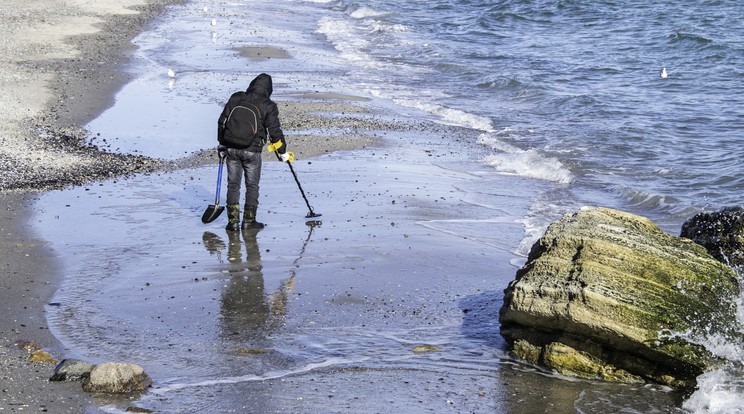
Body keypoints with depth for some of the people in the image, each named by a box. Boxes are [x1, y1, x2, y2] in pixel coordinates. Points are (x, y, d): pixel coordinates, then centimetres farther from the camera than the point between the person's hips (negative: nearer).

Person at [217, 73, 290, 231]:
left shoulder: (236, 98, 4)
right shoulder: (268, 106, -6)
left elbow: (222, 121, 8)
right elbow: (275, 131, -5)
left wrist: (222, 144, 20)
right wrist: (283, 152, 8)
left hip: (231, 148, 3)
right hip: (252, 151, -3)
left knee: (233, 184, 9)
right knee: (252, 186, 10)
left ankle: (233, 221, 7)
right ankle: (249, 221, 13)